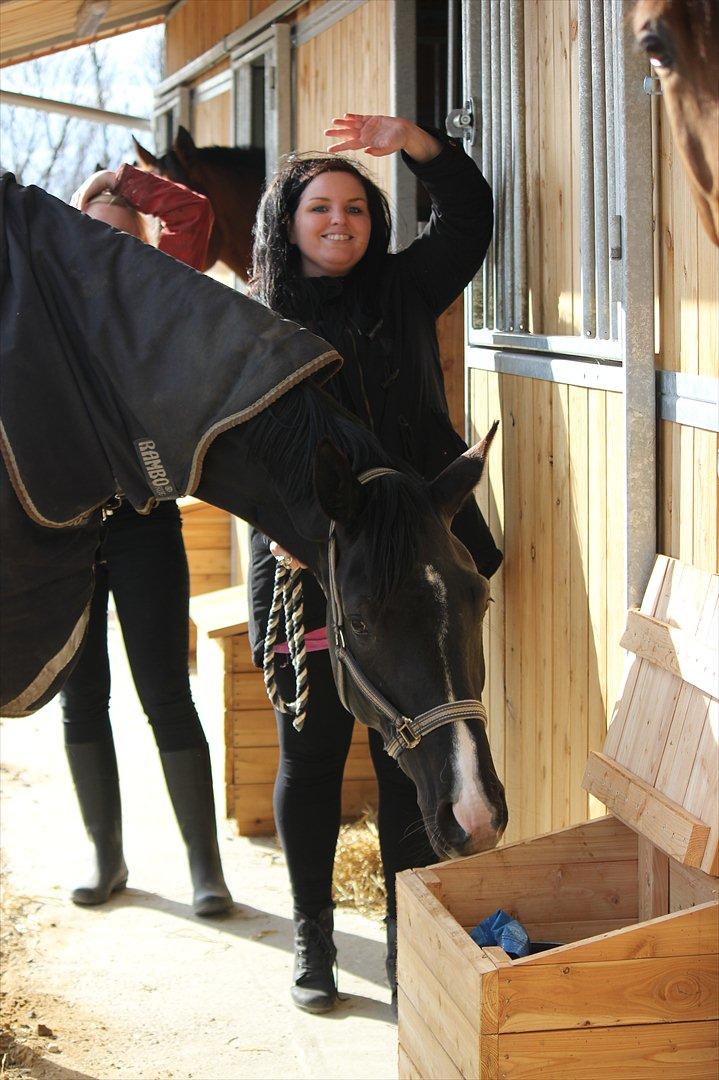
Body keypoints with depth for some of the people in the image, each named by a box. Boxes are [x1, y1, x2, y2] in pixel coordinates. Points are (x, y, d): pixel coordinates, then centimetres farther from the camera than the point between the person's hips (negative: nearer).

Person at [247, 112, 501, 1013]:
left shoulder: (402, 292, 11)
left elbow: (468, 215, 10)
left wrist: (411, 142, -5)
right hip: (306, 570, -1)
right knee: (309, 759, 8)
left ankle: (412, 941, 14)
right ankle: (312, 942, 22)